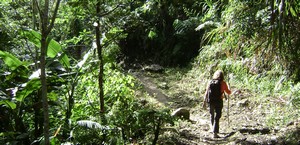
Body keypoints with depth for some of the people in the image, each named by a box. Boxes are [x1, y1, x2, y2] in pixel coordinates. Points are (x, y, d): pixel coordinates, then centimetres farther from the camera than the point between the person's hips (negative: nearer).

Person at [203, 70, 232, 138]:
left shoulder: (211, 82, 1)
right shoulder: (223, 83, -6)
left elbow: (206, 93, -2)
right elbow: (228, 92, 5)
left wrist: (204, 102, 1)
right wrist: (230, 91, 29)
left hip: (211, 101, 3)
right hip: (219, 102, -3)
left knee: (212, 115, 24)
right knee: (217, 118, -3)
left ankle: (213, 129, 41)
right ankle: (215, 133, -12)